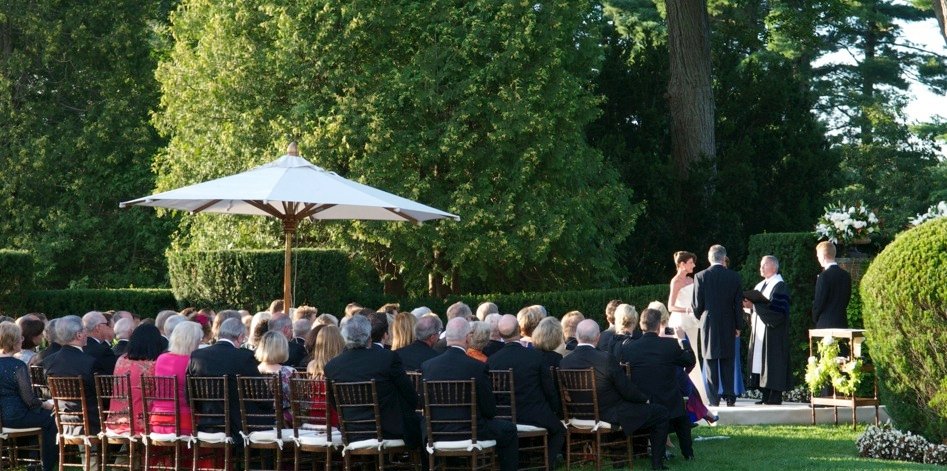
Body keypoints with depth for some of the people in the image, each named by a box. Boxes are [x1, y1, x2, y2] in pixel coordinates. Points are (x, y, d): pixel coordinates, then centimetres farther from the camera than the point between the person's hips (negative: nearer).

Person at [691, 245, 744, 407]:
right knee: (727, 363, 9)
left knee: (710, 362, 3)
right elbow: (738, 304, 1)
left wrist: (698, 315, 16)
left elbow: (697, 304, -6)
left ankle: (713, 398, 0)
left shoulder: (700, 276, -7)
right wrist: (738, 326, 10)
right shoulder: (734, 276, -3)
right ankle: (729, 397, 7)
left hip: (708, 324, -2)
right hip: (728, 325, 2)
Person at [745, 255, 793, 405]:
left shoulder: (780, 286, -8)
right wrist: (749, 306, -3)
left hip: (772, 332, -8)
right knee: (759, 363, 5)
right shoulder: (760, 286, 18)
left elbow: (776, 309, -18)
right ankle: (766, 394, 7)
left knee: (773, 363, -8)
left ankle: (775, 396, -6)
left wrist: (755, 305, -22)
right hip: (759, 331, 8)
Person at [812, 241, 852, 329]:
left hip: (826, 325, -7)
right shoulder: (846, 275, 8)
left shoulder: (824, 276, -14)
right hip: (842, 324, 7)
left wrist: (815, 319, 4)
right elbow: (847, 299, 13)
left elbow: (818, 302, -11)